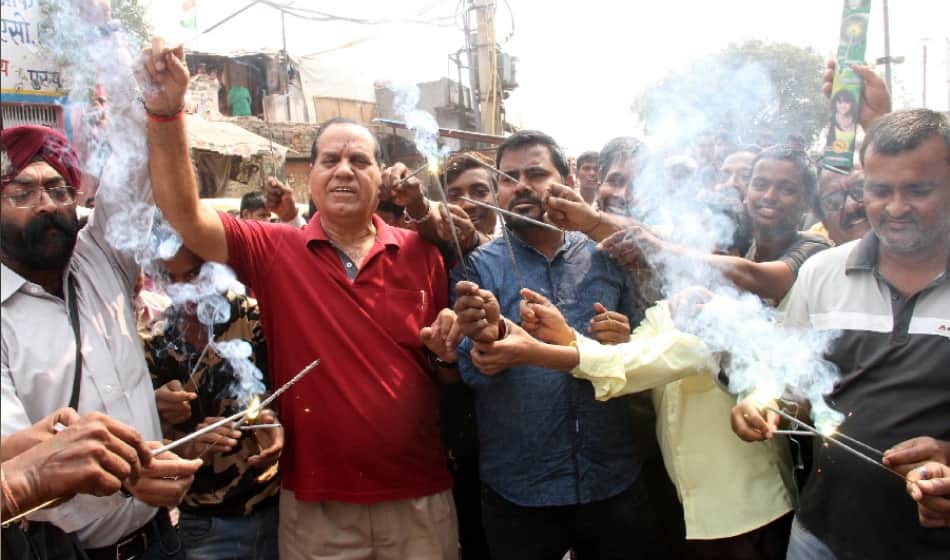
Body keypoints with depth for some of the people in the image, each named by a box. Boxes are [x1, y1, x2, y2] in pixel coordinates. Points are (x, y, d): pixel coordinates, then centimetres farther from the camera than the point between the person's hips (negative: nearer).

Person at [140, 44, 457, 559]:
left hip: (419, 499, 1)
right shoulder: (273, 251, -2)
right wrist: (165, 112, -22)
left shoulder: (420, 253, 1)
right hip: (315, 506, -1)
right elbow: (185, 216, -13)